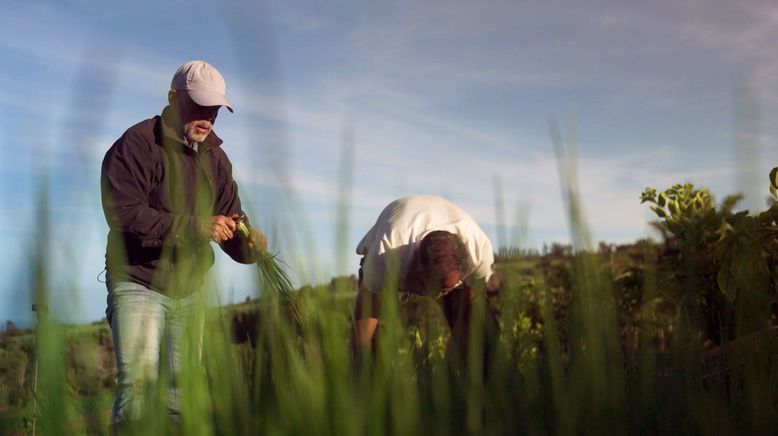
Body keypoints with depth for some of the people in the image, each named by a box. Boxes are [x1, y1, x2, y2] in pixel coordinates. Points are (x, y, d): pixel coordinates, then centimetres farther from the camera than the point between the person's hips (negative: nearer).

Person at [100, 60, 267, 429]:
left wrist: (248, 243, -15)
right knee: (139, 383, -17)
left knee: (182, 391, 11)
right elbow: (123, 214, -23)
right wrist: (195, 227, -29)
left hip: (189, 288, 7)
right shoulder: (138, 143, -11)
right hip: (139, 283, -7)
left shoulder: (215, 156, 11)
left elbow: (230, 216, 9)